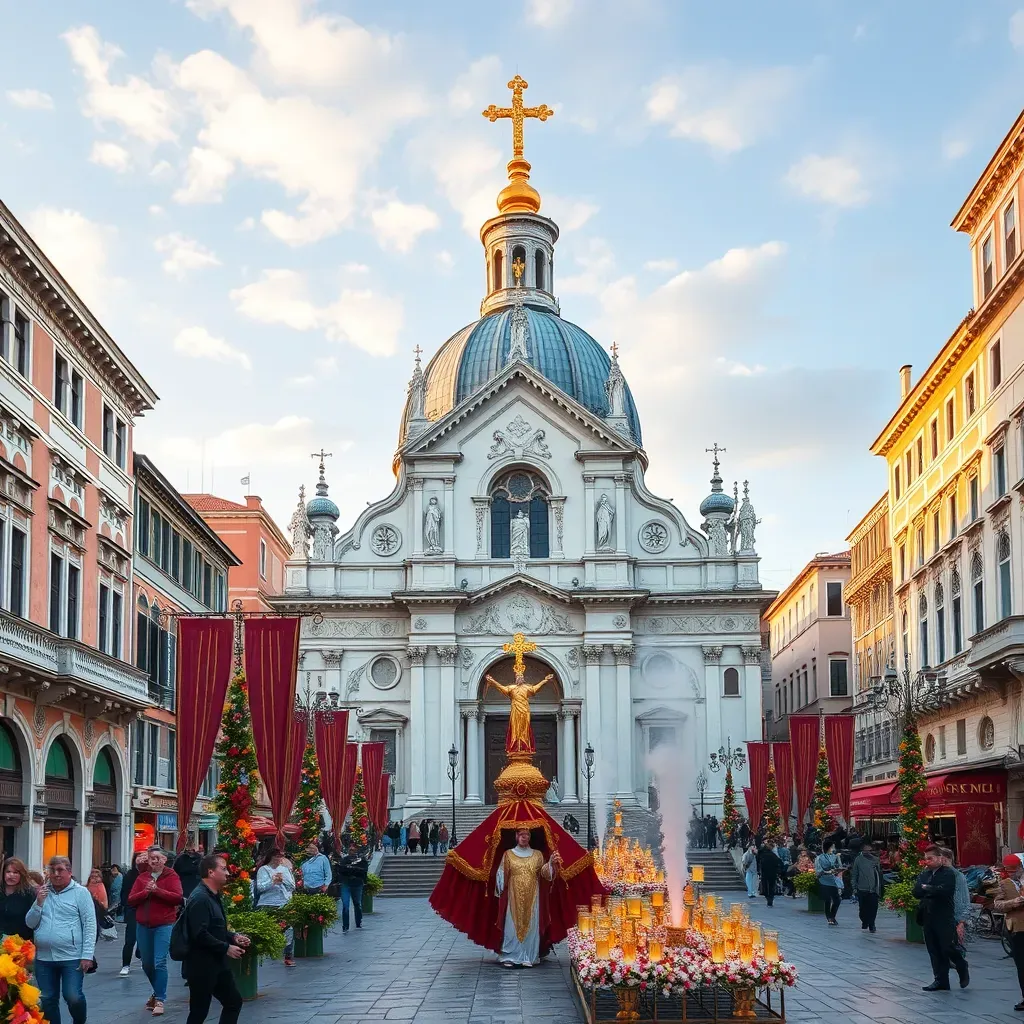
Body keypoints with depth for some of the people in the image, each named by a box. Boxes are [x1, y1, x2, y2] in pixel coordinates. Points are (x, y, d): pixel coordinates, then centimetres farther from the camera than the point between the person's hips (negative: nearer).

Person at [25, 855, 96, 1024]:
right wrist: (38, 903, -6)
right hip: (44, 958, 5)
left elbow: (90, 924, -5)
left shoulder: (80, 892, -1)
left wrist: (87, 955, -12)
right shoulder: (42, 892, 12)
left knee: (73, 997, -11)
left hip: (71, 957, -5)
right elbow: (30, 923, 11)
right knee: (47, 1000, 8)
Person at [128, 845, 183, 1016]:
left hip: (164, 926, -5)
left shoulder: (171, 876, -1)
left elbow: (178, 897, -13)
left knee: (160, 963, -11)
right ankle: (158, 991, 35)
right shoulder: (142, 877, 11)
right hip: (143, 926, 5)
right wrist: (145, 892, -12)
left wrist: (157, 890, -19)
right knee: (147, 964, 13)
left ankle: (160, 1000, -4)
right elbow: (131, 900, 4)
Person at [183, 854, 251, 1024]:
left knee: (234, 1002, 14)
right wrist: (226, 948, -21)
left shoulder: (213, 896, 13)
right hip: (201, 966, -10)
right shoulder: (200, 898, -20)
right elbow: (200, 935, -27)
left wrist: (233, 937, 6)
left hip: (217, 963, 10)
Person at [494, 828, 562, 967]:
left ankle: (528, 958, 5)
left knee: (530, 926, 0)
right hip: (514, 897, -1)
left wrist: (552, 863, -18)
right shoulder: (508, 854, 4)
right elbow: (501, 874, 0)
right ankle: (509, 957, 1)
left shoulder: (537, 855, 9)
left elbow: (544, 871, 0)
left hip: (532, 898, 1)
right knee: (513, 925, -3)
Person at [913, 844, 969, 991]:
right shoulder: (924, 874, 13)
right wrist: (933, 891, -14)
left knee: (948, 948, -6)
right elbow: (916, 892, 1)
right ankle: (940, 981, 12)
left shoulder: (948, 873, -5)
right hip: (928, 917, 6)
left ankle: (963, 969, 21)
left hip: (944, 918, -6)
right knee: (934, 951, 6)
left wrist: (926, 888, -8)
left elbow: (944, 890, -20)